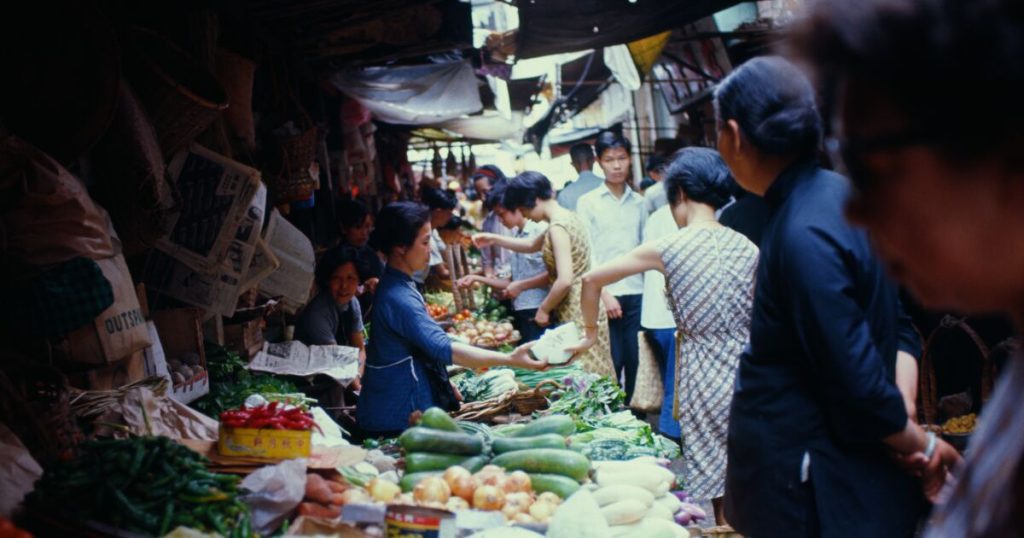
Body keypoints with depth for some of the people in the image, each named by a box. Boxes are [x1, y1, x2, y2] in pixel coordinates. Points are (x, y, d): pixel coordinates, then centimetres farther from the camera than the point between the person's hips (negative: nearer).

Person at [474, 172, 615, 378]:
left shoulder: (558, 226, -17)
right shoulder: (566, 216, 12)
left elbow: (565, 280, -24)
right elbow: (533, 245, 30)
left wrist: (544, 309, -10)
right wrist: (494, 239, 27)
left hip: (577, 313, -9)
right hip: (582, 308, 9)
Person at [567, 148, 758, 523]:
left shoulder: (669, 247, -6)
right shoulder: (746, 246, 1)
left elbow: (591, 279, 0)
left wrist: (590, 331, 13)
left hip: (703, 377, -3)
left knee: (717, 487, 9)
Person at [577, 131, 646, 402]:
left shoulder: (639, 202, 11)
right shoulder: (588, 202, 3)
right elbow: (586, 252, -1)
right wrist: (604, 293, -9)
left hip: (637, 294, 3)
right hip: (606, 294, -3)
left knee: (636, 362, 5)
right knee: (611, 363, -2)